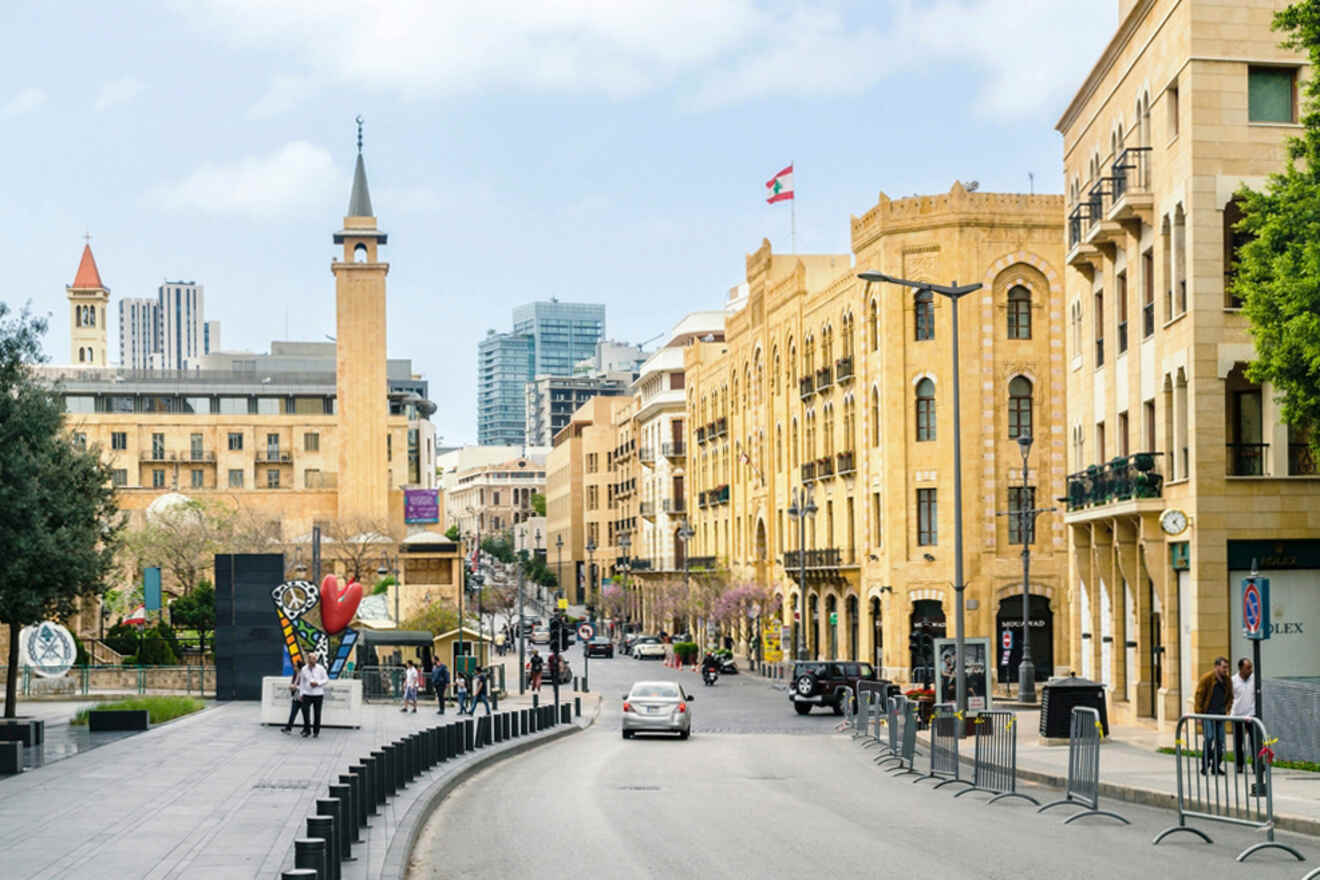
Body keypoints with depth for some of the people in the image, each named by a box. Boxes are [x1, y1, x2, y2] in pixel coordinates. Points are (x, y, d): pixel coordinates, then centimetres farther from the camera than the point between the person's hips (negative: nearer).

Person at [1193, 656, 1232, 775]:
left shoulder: (1227, 680, 8)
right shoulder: (1207, 678, -8)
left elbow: (1230, 696, 21)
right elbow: (1199, 696, -8)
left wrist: (1226, 709, 8)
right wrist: (1199, 713, -11)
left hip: (1220, 715, 5)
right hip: (1207, 714, -5)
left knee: (1220, 741, 3)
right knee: (1209, 739, -12)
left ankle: (1216, 766, 11)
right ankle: (1205, 766, -4)